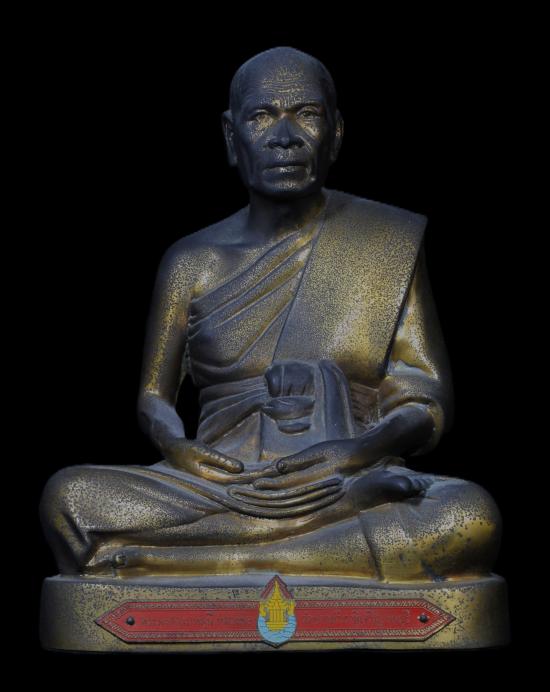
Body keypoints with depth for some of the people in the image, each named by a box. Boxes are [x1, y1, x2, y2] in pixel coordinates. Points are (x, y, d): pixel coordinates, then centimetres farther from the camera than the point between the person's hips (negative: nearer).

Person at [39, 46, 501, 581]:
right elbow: (153, 397, 16)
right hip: (217, 490, 1)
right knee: (67, 496, -26)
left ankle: (172, 560, -32)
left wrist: (355, 454, -16)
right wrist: (178, 449, -9)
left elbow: (428, 408, 6)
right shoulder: (192, 262, 14)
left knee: (471, 516, -34)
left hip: (351, 486, -1)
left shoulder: (389, 245, 10)